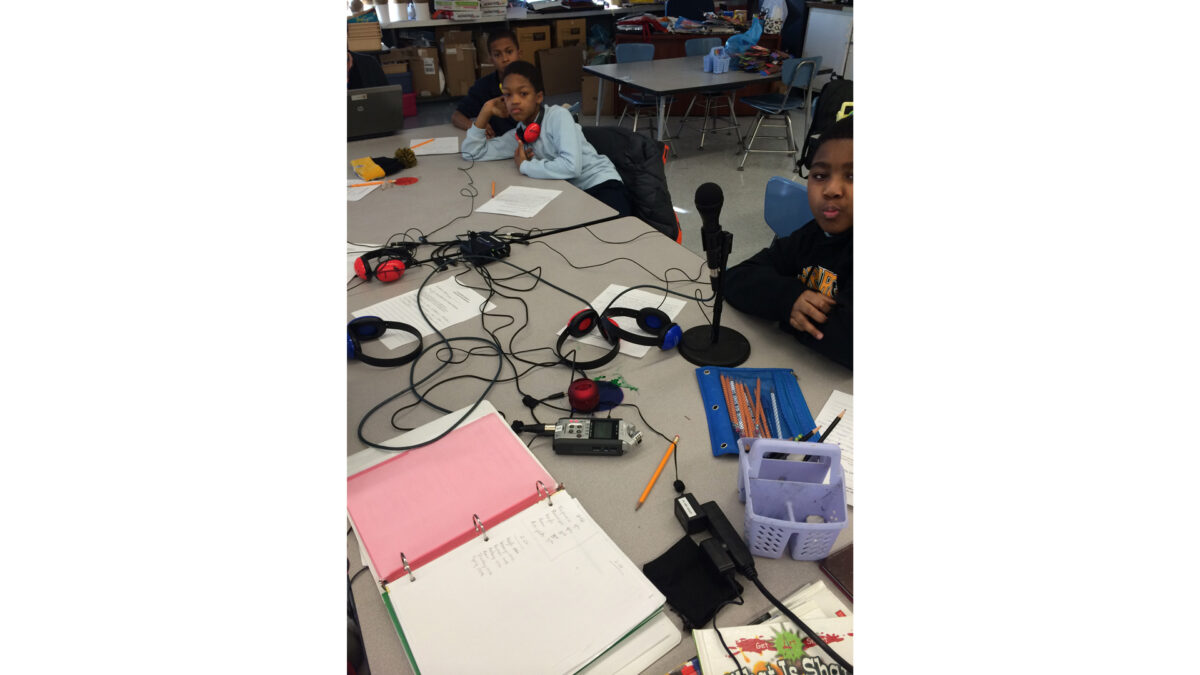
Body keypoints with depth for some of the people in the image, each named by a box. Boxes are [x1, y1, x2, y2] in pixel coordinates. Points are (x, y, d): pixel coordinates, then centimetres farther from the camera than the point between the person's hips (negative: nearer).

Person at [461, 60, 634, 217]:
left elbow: (571, 166, -23)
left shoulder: (558, 115, -9)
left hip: (603, 187, -6)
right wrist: (487, 111, 8)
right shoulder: (518, 136, 11)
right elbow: (471, 153, 15)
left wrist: (524, 166, -11)